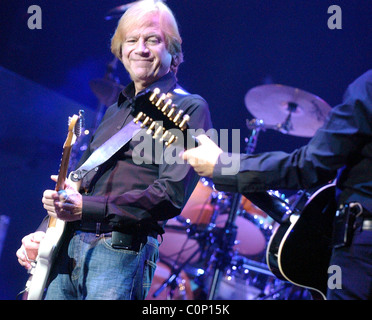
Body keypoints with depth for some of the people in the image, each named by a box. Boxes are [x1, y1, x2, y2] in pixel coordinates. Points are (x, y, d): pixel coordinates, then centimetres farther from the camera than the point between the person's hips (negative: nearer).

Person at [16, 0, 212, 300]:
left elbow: (171, 196, -14)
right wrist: (43, 233, 8)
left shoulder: (188, 108, -2)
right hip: (65, 248, 7)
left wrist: (85, 207, -17)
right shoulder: (115, 111, 22)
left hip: (121, 252, -7)